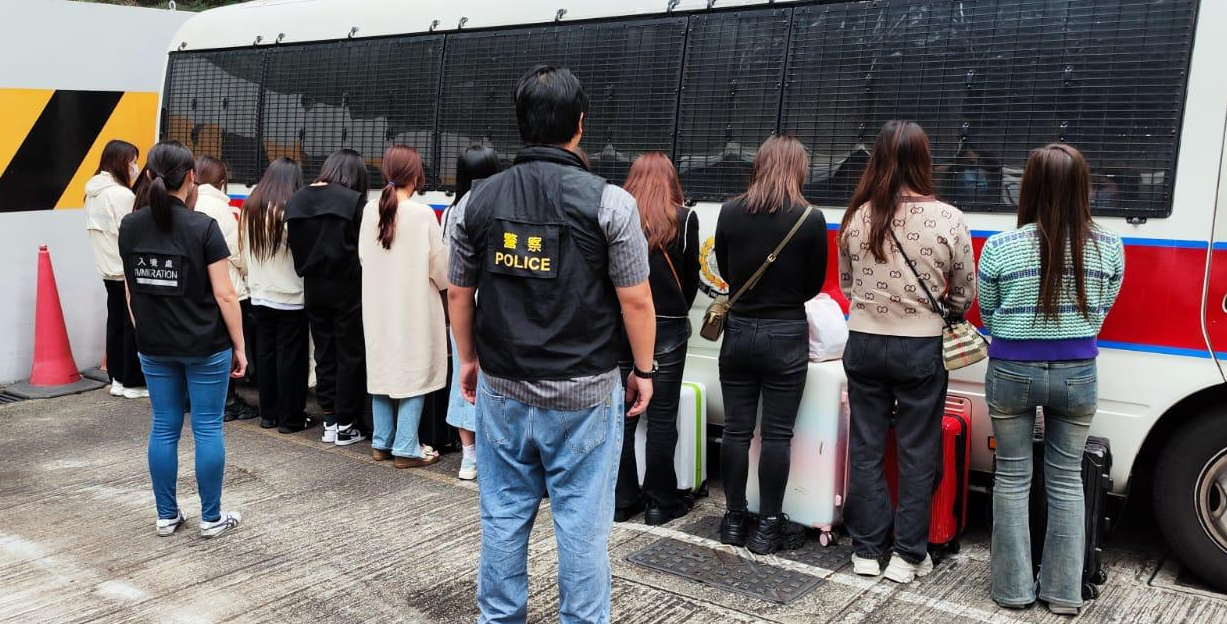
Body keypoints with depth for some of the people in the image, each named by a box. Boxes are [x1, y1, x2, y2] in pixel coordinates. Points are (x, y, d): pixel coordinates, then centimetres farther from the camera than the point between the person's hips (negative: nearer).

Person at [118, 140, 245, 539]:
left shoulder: (130, 227, 2)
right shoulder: (202, 227, -14)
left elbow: (130, 289, 11)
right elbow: (224, 295, -14)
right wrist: (239, 347, -6)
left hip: (154, 347, 5)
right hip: (205, 346, -5)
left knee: (164, 428, 13)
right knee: (208, 428, 5)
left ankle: (167, 516, 22)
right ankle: (211, 518, 14)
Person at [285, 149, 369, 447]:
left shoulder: (296, 200, 4)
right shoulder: (354, 201, -13)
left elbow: (295, 247, 9)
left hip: (314, 286, 5)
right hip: (347, 287, -5)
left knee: (324, 353, 15)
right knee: (350, 356, 5)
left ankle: (329, 421, 21)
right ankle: (345, 426, 10)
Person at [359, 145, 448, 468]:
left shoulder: (370, 211, -3)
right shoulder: (422, 214, -15)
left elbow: (363, 255, 4)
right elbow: (438, 265, -9)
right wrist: (441, 285, 11)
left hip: (377, 304, 5)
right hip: (414, 305, -5)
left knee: (381, 369, 14)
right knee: (413, 372, 3)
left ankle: (382, 442, 23)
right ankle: (406, 448, 6)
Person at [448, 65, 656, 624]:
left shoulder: (477, 201, 0)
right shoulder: (608, 202, -11)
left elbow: (459, 293, 7)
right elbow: (635, 299, -8)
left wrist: (469, 360, 21)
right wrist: (644, 370, 5)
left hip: (502, 389, 4)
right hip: (583, 391, -3)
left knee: (503, 516, 15)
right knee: (581, 523, 8)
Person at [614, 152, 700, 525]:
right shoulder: (683, 219, -5)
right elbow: (691, 277, 2)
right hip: (667, 329, -2)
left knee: (622, 415, 10)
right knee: (662, 417, 6)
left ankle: (622, 499, 18)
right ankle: (659, 502, 14)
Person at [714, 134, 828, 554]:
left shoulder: (730, 213, -3)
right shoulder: (810, 220, -10)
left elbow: (726, 273, 8)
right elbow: (814, 284, 2)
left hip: (739, 332, 3)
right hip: (785, 337, -3)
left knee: (736, 429, 11)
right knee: (777, 434, 5)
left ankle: (734, 521, 21)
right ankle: (768, 528, 13)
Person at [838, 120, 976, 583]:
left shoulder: (857, 217, -4)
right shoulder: (947, 220, -11)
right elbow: (964, 294, 0)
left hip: (864, 344, 2)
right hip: (920, 349, -2)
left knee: (865, 449, 12)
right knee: (918, 453, 9)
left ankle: (867, 550, 21)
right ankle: (908, 556, 16)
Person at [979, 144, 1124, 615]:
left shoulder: (1001, 248, -12)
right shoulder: (1109, 248, -5)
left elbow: (988, 316, 1)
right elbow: (1100, 313, 7)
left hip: (1012, 372, -2)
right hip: (1077, 374, 2)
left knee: (1012, 478, 11)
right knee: (1066, 480, 14)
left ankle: (1013, 589, 18)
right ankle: (1064, 592, 21)